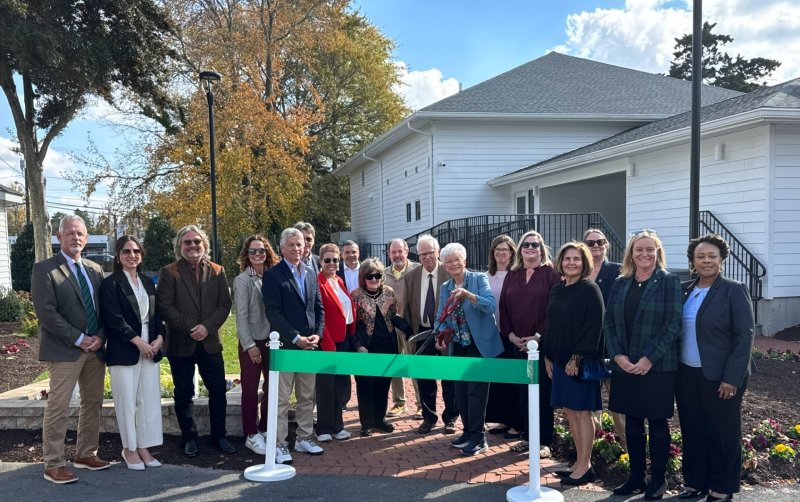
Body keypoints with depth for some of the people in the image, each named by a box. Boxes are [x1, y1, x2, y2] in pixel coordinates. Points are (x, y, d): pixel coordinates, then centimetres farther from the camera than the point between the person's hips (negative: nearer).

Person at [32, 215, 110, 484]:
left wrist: (99, 337, -5)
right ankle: (53, 464, 6)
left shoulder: (95, 269, 12)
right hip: (64, 350, -6)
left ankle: (85, 454, 25)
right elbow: (46, 312, -14)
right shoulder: (44, 269, -6)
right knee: (58, 408, -3)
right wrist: (78, 339, -15)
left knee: (93, 403, 12)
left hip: (95, 348, 6)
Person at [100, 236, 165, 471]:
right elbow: (114, 319, -12)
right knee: (128, 401, 1)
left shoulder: (147, 282, 14)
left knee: (149, 400, 5)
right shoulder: (110, 284, -4)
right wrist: (138, 342, -14)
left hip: (150, 350, 5)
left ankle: (143, 447, 15)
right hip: (124, 352, -5)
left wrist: (159, 337, -2)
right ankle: (129, 449, 15)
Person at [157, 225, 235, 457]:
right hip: (180, 343, -2)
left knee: (218, 391, 5)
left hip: (210, 342, 2)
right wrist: (189, 328, -14)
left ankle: (219, 436, 19)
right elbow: (165, 307, -8)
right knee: (184, 394, 8)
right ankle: (189, 439, 21)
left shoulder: (217, 271, 7)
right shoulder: (169, 272, -2)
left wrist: (207, 327, -12)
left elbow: (225, 304, 2)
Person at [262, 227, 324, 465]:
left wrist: (317, 335, -2)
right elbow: (273, 313, -12)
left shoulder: (311, 274, 13)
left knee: (307, 397, 13)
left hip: (309, 345, 6)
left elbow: (319, 308, 14)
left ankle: (304, 438, 24)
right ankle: (279, 445, 8)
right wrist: (296, 338, -16)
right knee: (281, 399, 0)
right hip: (285, 345, -5)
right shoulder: (273, 275, -5)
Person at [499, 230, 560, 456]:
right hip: (517, 342, 4)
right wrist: (510, 334, -3)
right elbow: (503, 307, 9)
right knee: (522, 390, 8)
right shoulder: (512, 275, 12)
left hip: (542, 342, -4)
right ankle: (527, 435, 19)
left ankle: (544, 441, 8)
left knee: (542, 390, 0)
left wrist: (539, 335, -14)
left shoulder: (550, 274, -3)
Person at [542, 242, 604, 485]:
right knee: (569, 411, 10)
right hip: (559, 359, 7)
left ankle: (585, 466, 8)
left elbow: (593, 327, -15)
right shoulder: (556, 290, 11)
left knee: (581, 412, -1)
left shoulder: (590, 289, -9)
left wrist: (577, 358, -19)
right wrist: (547, 356, 10)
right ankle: (580, 461, 20)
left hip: (580, 361, -7)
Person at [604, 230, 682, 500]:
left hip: (658, 367, -4)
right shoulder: (620, 283, 8)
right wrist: (618, 355, -7)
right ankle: (636, 476, 23)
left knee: (657, 422, 6)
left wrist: (649, 359, -16)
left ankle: (658, 479, 19)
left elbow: (672, 324, -10)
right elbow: (609, 321, 6)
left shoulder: (668, 281, -4)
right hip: (624, 366, 4)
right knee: (632, 423, 11)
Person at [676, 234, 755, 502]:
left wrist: (732, 378, -15)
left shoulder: (734, 291, -8)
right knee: (692, 431, 13)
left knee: (722, 433, 7)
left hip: (720, 377, -5)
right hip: (686, 374, 5)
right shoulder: (684, 291, 7)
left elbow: (745, 336, -11)